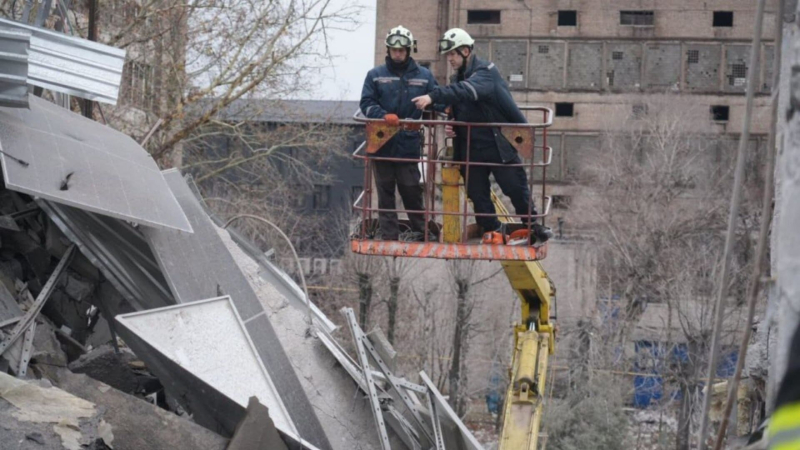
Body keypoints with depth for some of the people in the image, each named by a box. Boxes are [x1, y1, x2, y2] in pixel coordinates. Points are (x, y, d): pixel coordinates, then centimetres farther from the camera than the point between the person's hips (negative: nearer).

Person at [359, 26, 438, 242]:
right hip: (382, 142, 1)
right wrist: (384, 116, -19)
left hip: (409, 143, -1)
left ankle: (420, 230, 15)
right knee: (385, 189, 4)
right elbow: (366, 103, -1)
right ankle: (389, 232, 9)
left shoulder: (424, 76, 7)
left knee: (411, 189, 1)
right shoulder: (375, 75, 5)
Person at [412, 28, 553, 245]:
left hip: (499, 146, -7)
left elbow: (466, 91, -35)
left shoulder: (486, 72, -14)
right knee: (477, 194, 7)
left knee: (516, 189, 2)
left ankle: (534, 227, 19)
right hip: (470, 149, 7)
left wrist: (433, 96, -45)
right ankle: (492, 231, 20)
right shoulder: (458, 79, 12)